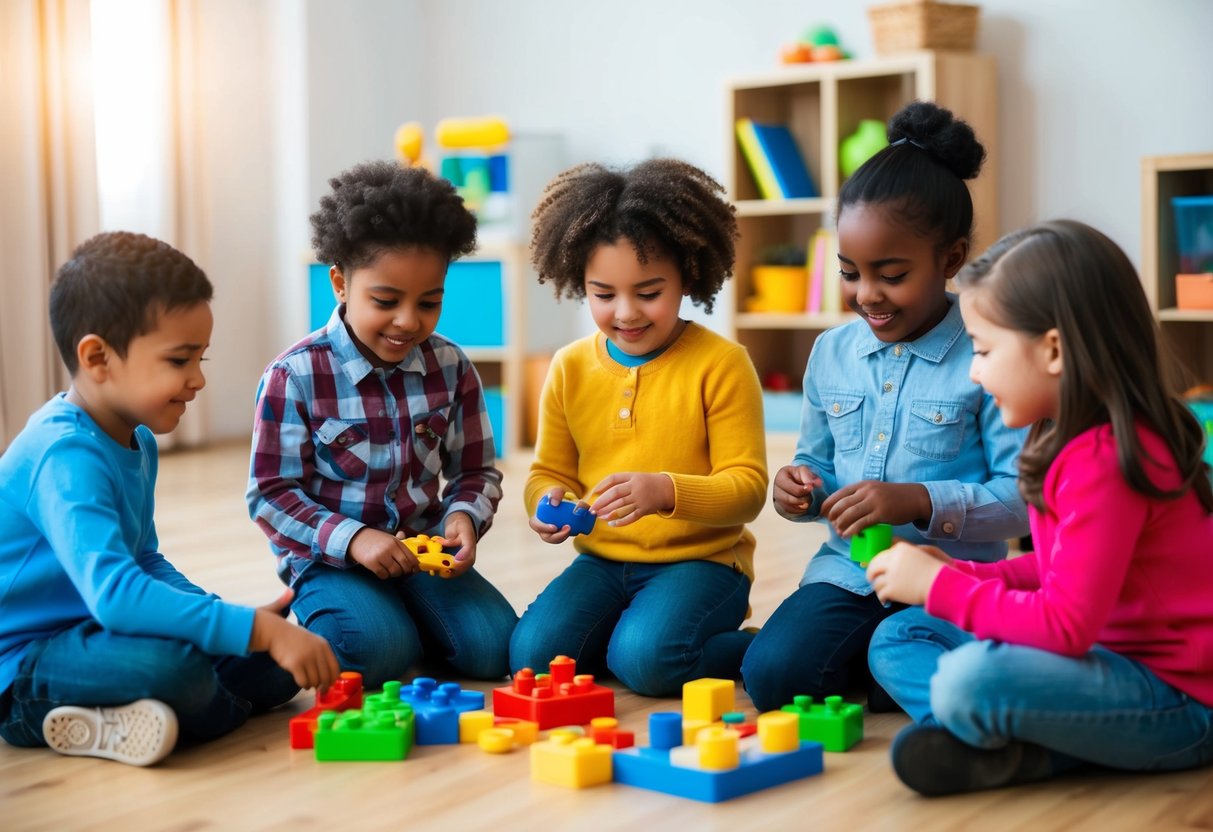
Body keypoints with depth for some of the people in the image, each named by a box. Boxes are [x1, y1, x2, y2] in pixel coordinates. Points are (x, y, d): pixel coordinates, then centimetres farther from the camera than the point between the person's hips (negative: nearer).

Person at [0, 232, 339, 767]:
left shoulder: (137, 441, 9)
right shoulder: (65, 455, -23)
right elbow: (114, 593, -36)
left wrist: (250, 621, 4)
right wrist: (255, 628, -37)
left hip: (89, 634, 10)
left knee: (279, 666, -3)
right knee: (173, 662, -39)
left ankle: (104, 725, -8)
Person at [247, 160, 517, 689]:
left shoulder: (450, 369, 0)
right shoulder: (295, 377, -12)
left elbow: (476, 471, 9)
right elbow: (271, 494, -10)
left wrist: (464, 516, -14)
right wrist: (350, 539, -24)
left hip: (423, 545, 4)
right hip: (329, 556, -3)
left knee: (494, 645, -16)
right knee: (377, 650, -29)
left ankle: (407, 617, 13)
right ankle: (319, 621, 6)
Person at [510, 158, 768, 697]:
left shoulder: (721, 364, -8)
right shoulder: (571, 368, 5)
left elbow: (747, 487, -11)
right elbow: (550, 471, 15)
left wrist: (665, 491, -30)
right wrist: (548, 500, -11)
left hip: (701, 560, -4)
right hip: (603, 562, 5)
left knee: (644, 659, -30)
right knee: (532, 655, -18)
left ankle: (751, 651, 1)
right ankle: (630, 629, 9)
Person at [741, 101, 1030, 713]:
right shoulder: (831, 353, 10)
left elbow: (1023, 496, -11)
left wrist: (921, 502, -24)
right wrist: (801, 488, -3)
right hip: (847, 571, 4)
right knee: (772, 675, -20)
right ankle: (863, 654, 9)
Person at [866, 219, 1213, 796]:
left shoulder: (1104, 458, -24)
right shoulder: (1072, 437, 6)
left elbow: (1066, 624, -26)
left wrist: (939, 586, -16)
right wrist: (956, 575, 1)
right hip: (1109, 652, 11)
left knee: (971, 679, -36)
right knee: (896, 638, 7)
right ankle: (1024, 744, -13)